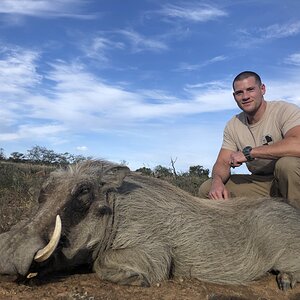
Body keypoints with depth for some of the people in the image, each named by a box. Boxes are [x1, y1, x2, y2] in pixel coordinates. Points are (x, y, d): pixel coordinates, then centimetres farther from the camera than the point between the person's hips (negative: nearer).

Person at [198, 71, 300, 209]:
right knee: (206, 189, -9)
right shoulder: (232, 126, 4)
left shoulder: (285, 110, -14)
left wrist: (248, 152, -27)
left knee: (287, 163, -38)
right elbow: (222, 163, 1)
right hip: (261, 183, 5)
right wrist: (217, 181, -24)